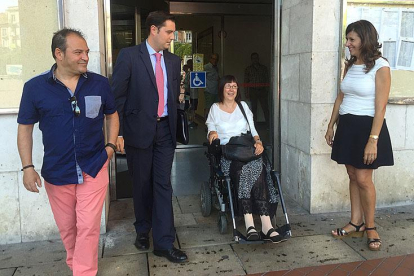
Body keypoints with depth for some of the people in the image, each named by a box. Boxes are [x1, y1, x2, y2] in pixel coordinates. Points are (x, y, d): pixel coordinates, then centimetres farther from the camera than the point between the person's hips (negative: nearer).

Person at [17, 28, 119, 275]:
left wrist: (111, 146, -1)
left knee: (88, 227, -1)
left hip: (94, 168, -1)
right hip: (56, 172, 1)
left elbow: (112, 115, 12)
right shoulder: (35, 87, -5)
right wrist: (27, 167, -6)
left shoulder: (100, 83, -3)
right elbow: (25, 128, 2)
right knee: (67, 227, 16)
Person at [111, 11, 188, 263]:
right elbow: (117, 96, -7)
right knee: (142, 185, 10)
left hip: (165, 130, 3)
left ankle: (164, 242, 7)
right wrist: (118, 132, -11)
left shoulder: (173, 61, 10)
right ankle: (143, 231, 31)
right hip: (139, 130, -3)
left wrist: (174, 125, 12)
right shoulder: (129, 56, -5)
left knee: (163, 185, 1)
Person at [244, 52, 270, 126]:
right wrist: (246, 93, 0)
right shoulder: (248, 69, 8)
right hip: (253, 90, 0)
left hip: (262, 90, 0)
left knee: (265, 108, -6)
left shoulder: (263, 68, 10)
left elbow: (267, 80, 9)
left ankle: (269, 124, -4)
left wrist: (267, 91, 1)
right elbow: (246, 81, 7)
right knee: (254, 108, 3)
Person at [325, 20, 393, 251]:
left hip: (366, 126, -7)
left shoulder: (380, 67, -10)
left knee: (363, 178, -4)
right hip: (346, 126, 7)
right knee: (353, 176, 10)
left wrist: (373, 140, -20)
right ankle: (356, 224, 19)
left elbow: (380, 107, -15)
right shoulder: (350, 65, 11)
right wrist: (331, 126, 15)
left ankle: (371, 227, 14)